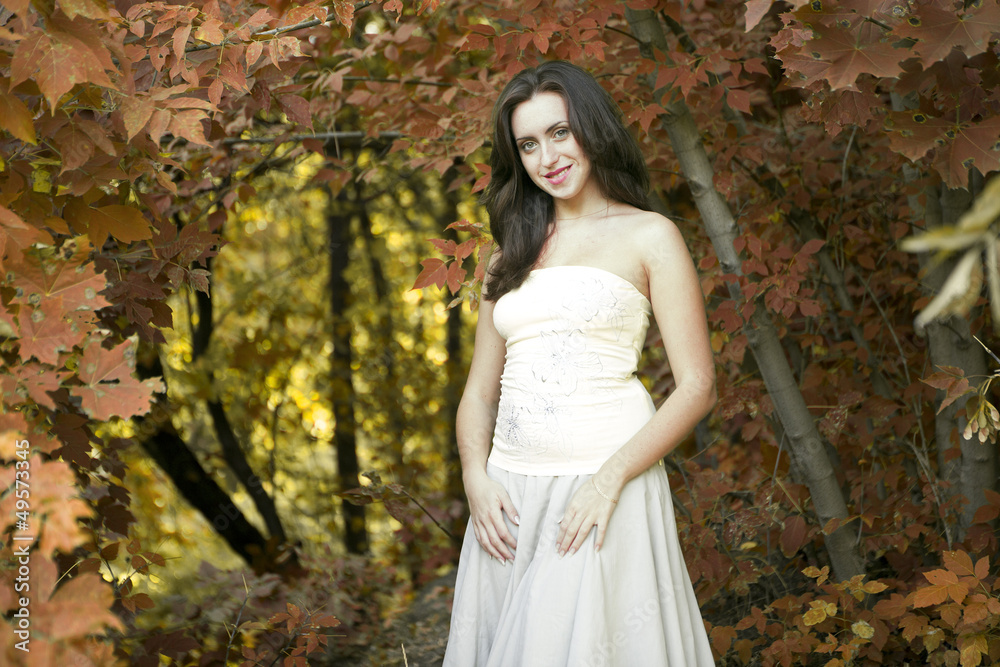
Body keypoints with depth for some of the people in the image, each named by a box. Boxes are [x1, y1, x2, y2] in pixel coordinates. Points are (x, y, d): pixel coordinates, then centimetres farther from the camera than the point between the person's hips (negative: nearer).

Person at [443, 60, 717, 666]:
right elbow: (480, 391, 16)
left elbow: (697, 388, -4)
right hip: (511, 498, 5)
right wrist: (476, 478, -3)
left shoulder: (649, 236, 2)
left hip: (605, 487, -4)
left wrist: (609, 479, -15)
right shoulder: (513, 255, 17)